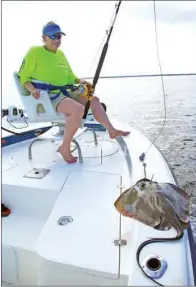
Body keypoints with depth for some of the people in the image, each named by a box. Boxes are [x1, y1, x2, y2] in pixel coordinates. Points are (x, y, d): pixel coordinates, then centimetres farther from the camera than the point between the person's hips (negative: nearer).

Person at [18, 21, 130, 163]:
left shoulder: (61, 54, 17)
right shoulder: (35, 52, -4)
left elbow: (69, 77, 23)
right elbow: (23, 77, -5)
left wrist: (80, 81, 4)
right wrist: (32, 89, -24)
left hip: (65, 92, 8)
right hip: (47, 96, -8)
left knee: (94, 100, 5)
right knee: (78, 108, -33)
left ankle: (111, 130, 15)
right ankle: (65, 147, -19)